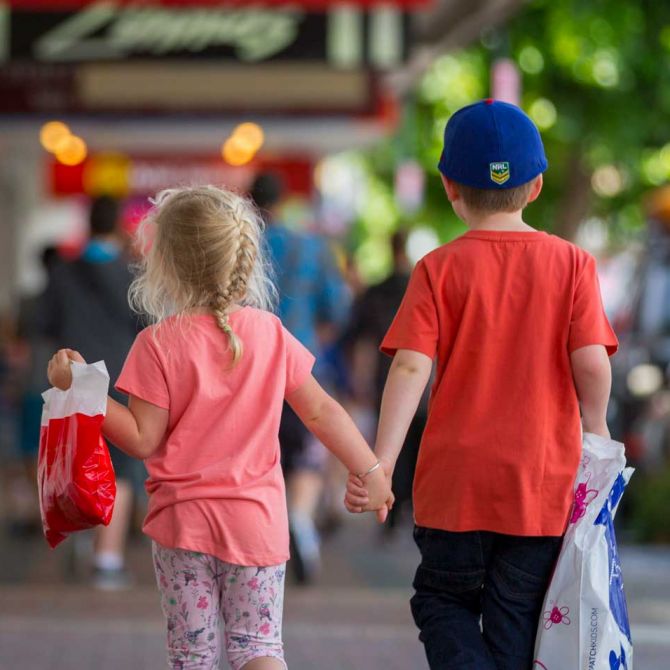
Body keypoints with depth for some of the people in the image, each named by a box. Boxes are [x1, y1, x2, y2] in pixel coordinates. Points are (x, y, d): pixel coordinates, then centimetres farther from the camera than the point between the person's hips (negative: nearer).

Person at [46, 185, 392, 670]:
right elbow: (320, 411, 3)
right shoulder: (270, 332, -1)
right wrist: (371, 470, 11)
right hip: (257, 520, 2)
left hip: (183, 520, -2)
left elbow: (143, 440, -12)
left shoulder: (159, 344, -12)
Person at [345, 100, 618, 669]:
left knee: (442, 599, 16)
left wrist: (381, 463, -15)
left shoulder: (441, 268, -4)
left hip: (456, 480, -1)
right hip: (542, 482, 1)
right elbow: (592, 363, -10)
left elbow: (410, 367, -13)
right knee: (514, 621, 10)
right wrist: (597, 430, 9)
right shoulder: (571, 263, -1)